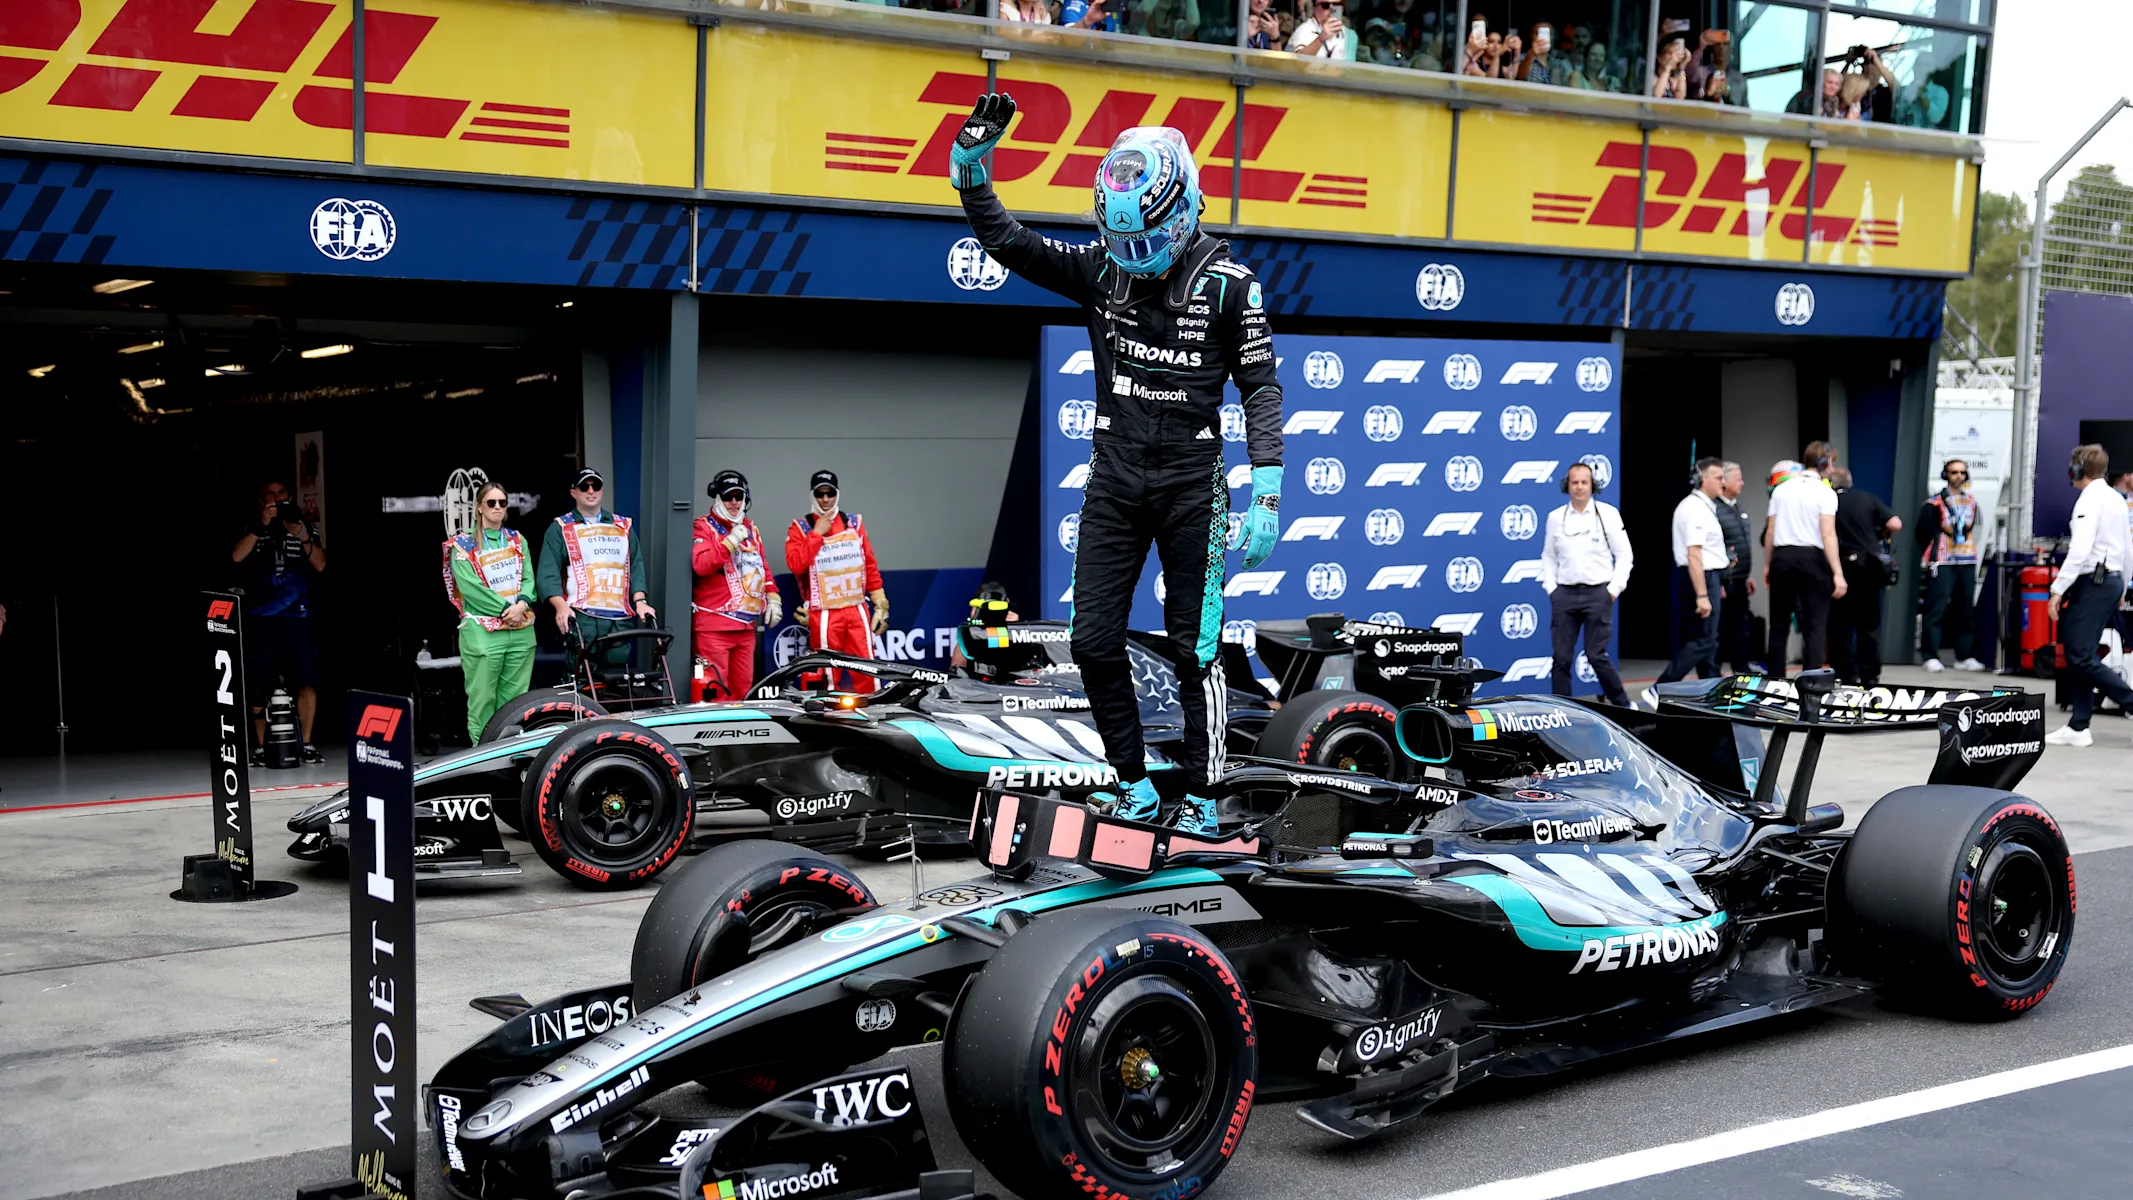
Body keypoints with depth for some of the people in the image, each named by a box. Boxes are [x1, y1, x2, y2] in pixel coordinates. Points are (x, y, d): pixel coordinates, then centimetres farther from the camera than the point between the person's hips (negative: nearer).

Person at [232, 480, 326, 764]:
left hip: (298, 618, 1)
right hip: (261, 620, -1)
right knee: (258, 687, -1)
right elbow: (237, 557, -10)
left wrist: (304, 538, -14)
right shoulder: (252, 531, 9)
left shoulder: (306, 528, 13)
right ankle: (259, 746, 8)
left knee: (308, 681, -9)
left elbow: (320, 565, 1)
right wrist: (262, 526, -17)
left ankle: (306, 744, 0)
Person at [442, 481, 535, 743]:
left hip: (520, 630, 4)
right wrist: (505, 608, -16)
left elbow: (528, 578, 7)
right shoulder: (463, 545, 2)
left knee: (515, 700, 5)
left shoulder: (517, 540, 16)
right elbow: (469, 586, -10)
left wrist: (522, 604, -13)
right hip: (482, 632, -4)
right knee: (483, 701, -5)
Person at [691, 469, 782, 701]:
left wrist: (773, 598, 14)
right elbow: (700, 565, -17)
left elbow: (762, 567, 24)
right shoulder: (704, 527, -2)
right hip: (714, 624, -7)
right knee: (715, 688, -11)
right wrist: (731, 542, -20)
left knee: (743, 687, 10)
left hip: (746, 624, 7)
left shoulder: (751, 529, 18)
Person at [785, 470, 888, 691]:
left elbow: (871, 567, 13)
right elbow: (796, 564, -13)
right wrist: (817, 533, -10)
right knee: (826, 674, -2)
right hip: (823, 615, -3)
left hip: (857, 611, 3)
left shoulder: (855, 523, 13)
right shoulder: (800, 527, 4)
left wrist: (880, 605, 9)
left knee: (867, 671, -1)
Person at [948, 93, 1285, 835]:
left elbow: (1260, 388, -4)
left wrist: (1266, 494, -11)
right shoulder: (1100, 268, 2)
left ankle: (1202, 795, 14)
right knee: (1094, 642, 2)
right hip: (1114, 480, 4)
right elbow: (1004, 240, 1)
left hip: (1191, 483, -3)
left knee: (1194, 648, 1)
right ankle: (1133, 781, 18)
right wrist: (971, 158, -14)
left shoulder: (1228, 284, -7)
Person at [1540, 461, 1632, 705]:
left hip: (1598, 593, -3)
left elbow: (1624, 555, 4)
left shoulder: (1608, 514, 2)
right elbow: (1548, 556, 15)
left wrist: (1614, 589, -3)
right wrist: (1550, 587, 5)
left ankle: (1622, 704, 12)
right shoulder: (1555, 517, 8)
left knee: (1596, 655, -5)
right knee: (1561, 658, 2)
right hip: (1564, 594, 3)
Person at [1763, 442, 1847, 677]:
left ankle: (1775, 678, 15)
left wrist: (1767, 566, 18)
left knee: (1779, 623, 12)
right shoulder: (1825, 492, -5)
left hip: (1782, 558, 5)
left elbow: (1770, 532, 10)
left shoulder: (1781, 489, 10)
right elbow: (1828, 535, -13)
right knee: (1815, 626, -3)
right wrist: (1837, 573, -14)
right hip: (1811, 559, -5)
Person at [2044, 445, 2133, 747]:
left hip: (2092, 583, -9)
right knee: (2078, 656, 10)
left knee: (2082, 657, -9)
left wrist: (2058, 589, -20)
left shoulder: (2090, 500, -13)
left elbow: (2080, 550, -22)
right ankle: (2078, 727, 9)